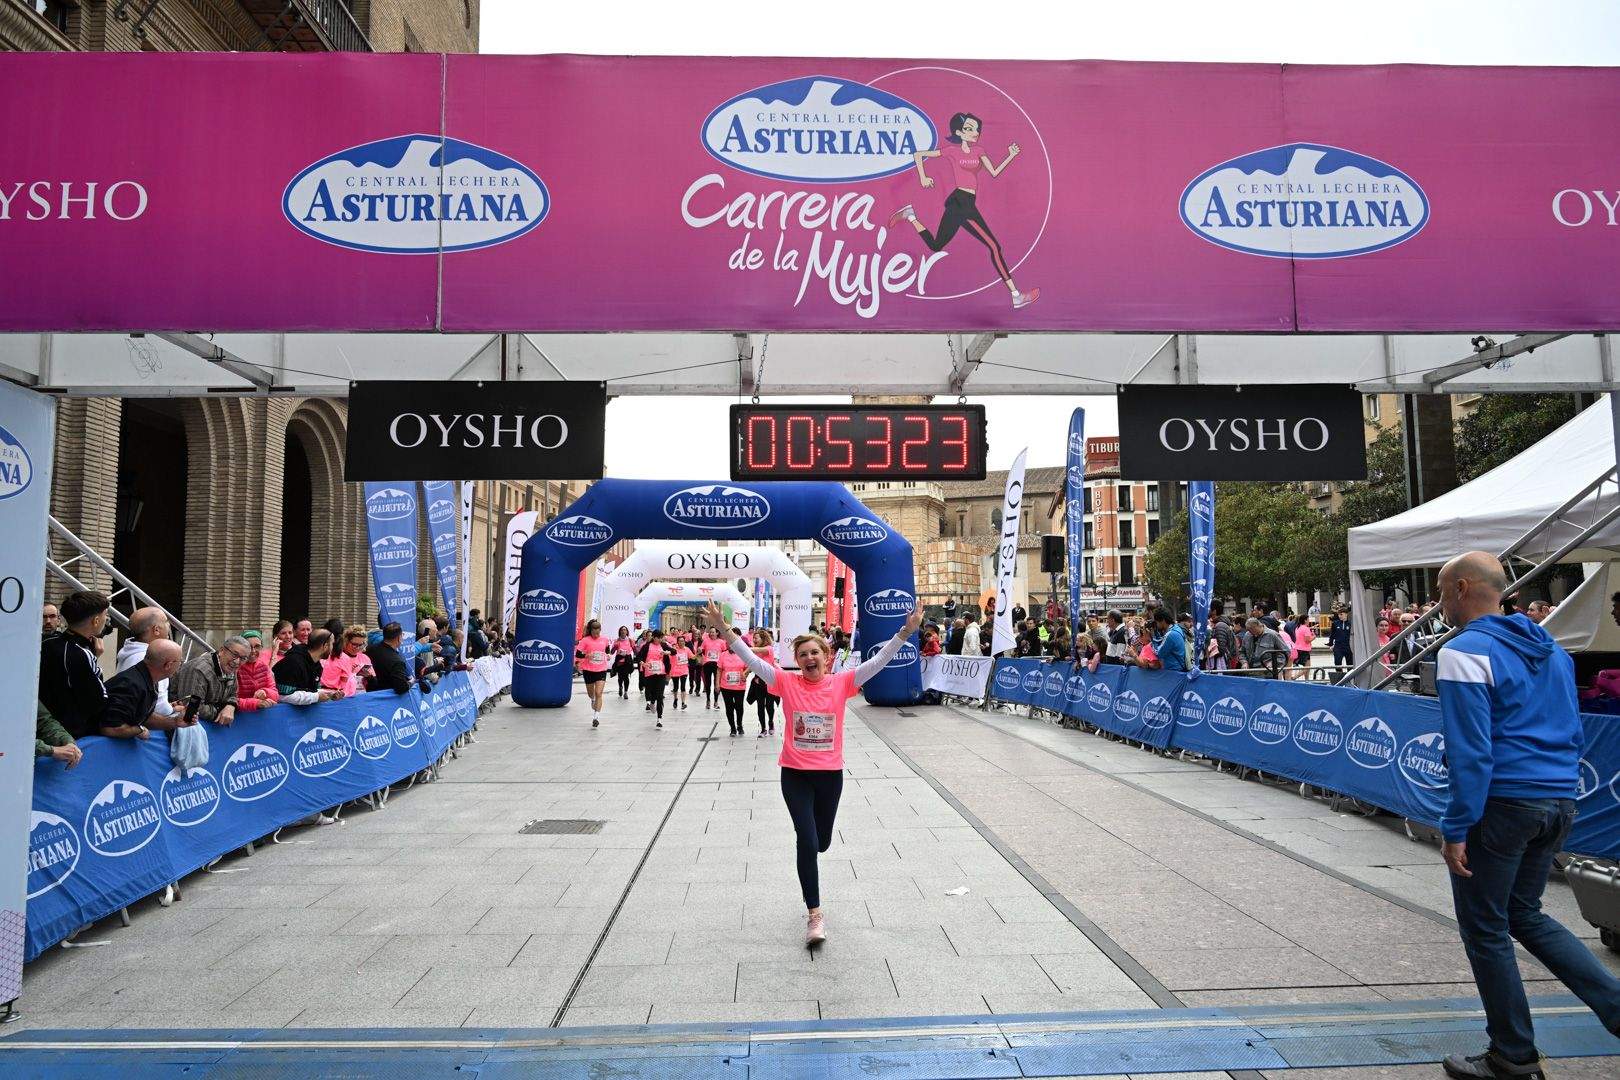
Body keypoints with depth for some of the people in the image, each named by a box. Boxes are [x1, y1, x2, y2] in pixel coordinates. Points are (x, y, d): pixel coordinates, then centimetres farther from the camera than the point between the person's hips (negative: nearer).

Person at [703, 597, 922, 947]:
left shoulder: (841, 682, -5)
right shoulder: (787, 682, -7)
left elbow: (877, 661, -10)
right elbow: (751, 660, -14)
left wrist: (905, 632, -20)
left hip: (830, 774, 2)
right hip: (795, 774, -1)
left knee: (822, 842, 16)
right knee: (807, 842, -9)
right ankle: (814, 914, 4)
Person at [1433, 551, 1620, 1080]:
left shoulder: (1464, 652, -13)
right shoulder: (1550, 649, 13)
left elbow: (1471, 751, -19)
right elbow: (1571, 734, 19)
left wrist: (1455, 830, -15)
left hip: (1502, 803, -8)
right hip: (1559, 802, 8)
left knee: (1484, 929, 7)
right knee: (1524, 914, 23)